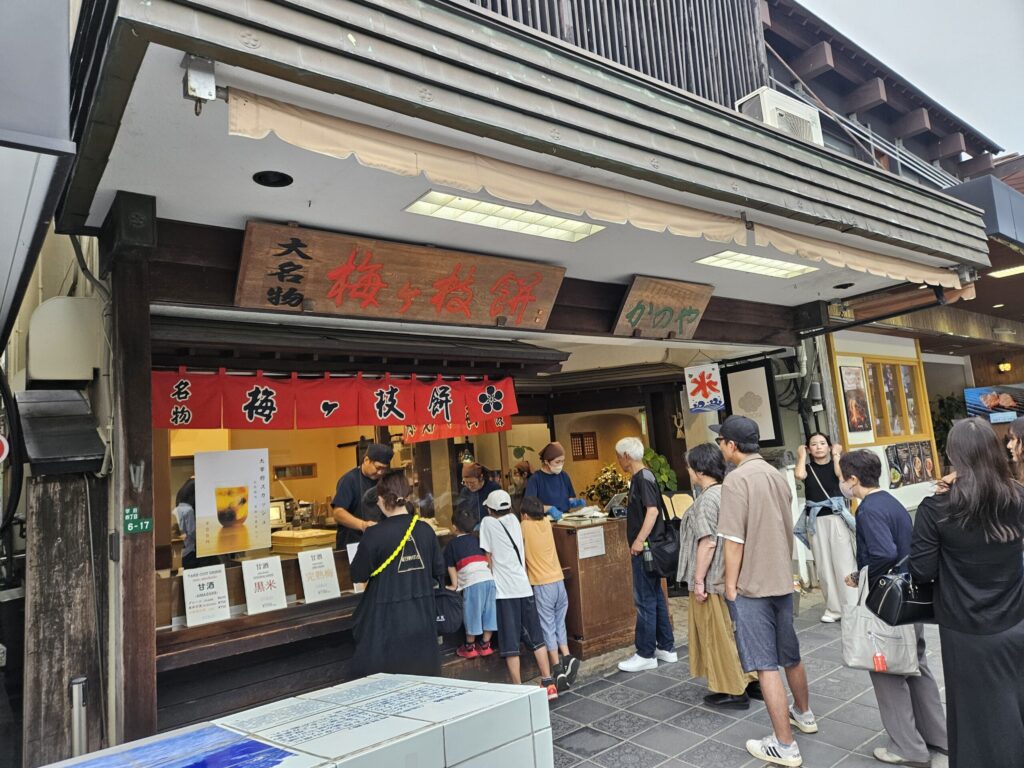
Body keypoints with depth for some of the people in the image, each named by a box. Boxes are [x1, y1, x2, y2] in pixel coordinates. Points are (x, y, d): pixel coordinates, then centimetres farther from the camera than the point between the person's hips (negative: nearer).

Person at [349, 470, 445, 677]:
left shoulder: (374, 535, -16)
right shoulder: (425, 530, -3)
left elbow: (357, 575, -5)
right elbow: (439, 571, 5)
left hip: (387, 621, -4)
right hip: (422, 619, 4)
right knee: (422, 677, 16)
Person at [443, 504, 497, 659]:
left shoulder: (452, 544, 13)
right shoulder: (478, 540, 25)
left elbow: (451, 567, 14)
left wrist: (455, 585, 22)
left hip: (472, 582, -4)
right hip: (489, 578, 4)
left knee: (472, 613, 9)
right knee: (489, 612, 14)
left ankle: (470, 647, 23)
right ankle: (485, 644, 25)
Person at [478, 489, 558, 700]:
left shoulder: (488, 523, -1)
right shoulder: (514, 520, 12)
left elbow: (489, 558, 1)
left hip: (504, 590, -4)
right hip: (524, 587, 4)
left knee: (510, 643, 1)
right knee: (536, 638, 12)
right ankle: (549, 684, 13)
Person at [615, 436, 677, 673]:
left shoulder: (643, 478, -16)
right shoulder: (640, 478, 13)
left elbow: (653, 511, -25)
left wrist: (640, 540, -25)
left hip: (645, 549, -10)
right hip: (647, 548, 10)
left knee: (645, 600, -2)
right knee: (655, 597, 15)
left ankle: (646, 655, 7)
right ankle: (666, 648, 25)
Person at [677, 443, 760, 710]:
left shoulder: (707, 499, -19)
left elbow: (708, 542, -23)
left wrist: (698, 580, -18)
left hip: (712, 579, -9)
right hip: (731, 576, 9)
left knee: (719, 635, 4)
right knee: (737, 630, 18)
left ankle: (733, 691, 14)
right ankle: (752, 680, 27)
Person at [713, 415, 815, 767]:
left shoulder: (737, 478, -18)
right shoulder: (776, 474, 6)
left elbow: (734, 540, -20)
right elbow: (786, 529, 15)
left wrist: (730, 585, -11)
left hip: (752, 585, -8)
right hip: (782, 580, 8)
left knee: (765, 665, 1)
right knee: (790, 655, 24)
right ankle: (803, 713, 43)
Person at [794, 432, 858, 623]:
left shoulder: (834, 464, 6)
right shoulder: (808, 468, 7)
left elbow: (840, 473, -17)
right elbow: (799, 475, -16)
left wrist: (836, 454, -2)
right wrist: (801, 455, -1)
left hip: (836, 516, -1)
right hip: (815, 519, 1)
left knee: (844, 562, -3)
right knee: (823, 565, 4)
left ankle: (852, 607, 4)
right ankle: (833, 608, 13)